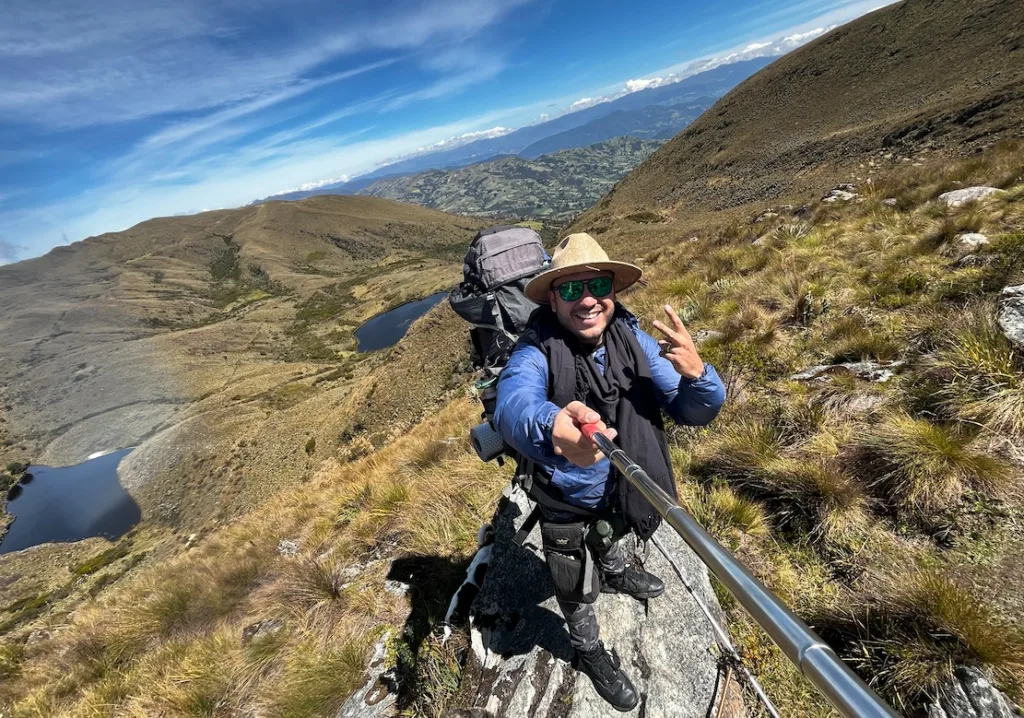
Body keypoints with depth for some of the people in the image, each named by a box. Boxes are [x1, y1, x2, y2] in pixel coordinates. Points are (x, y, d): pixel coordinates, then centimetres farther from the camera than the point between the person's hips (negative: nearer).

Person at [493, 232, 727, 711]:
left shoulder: (634, 339, -18)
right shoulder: (535, 353, -29)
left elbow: (693, 412, -18)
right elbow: (513, 405, -50)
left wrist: (696, 375, -40)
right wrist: (553, 426, -72)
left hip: (626, 490, 4)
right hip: (568, 506, -3)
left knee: (610, 542, 37)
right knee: (576, 589, 22)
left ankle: (615, 574, 73)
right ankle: (589, 651, 56)